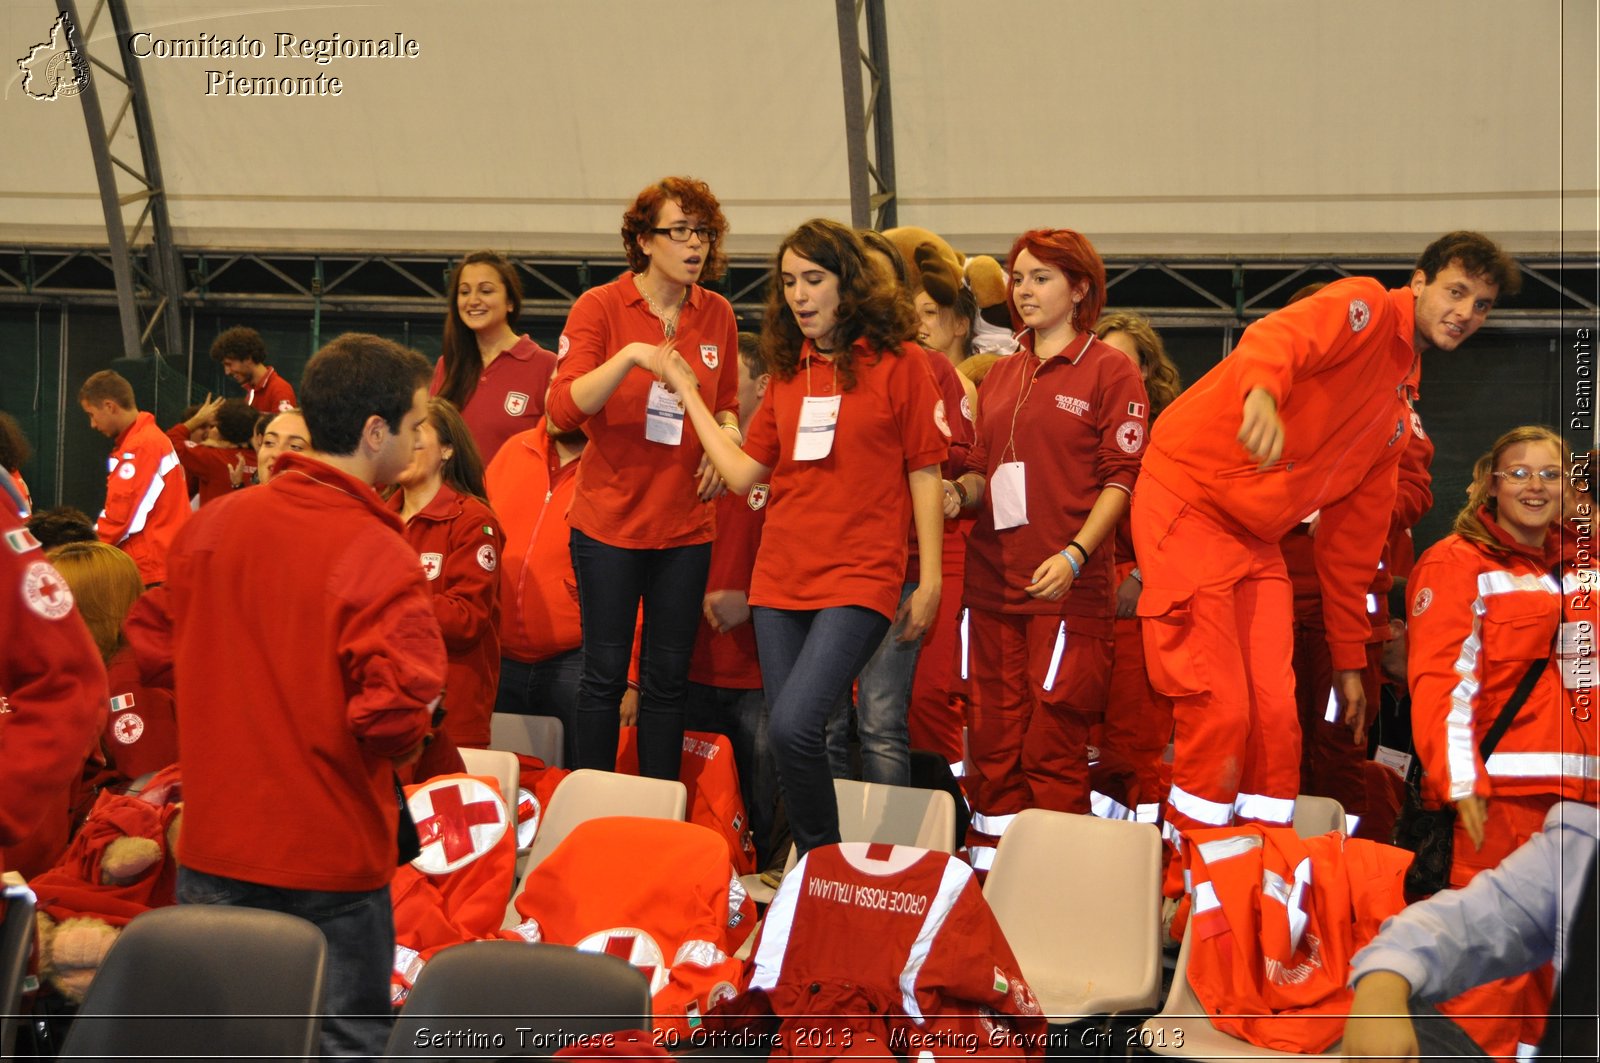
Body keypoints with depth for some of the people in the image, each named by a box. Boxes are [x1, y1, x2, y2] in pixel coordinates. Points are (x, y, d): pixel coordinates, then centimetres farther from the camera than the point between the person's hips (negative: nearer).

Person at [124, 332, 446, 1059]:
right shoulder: (381, 559, -19)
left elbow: (151, 643, 12)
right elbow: (394, 719, -26)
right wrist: (402, 740, -4)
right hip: (331, 858, -5)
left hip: (213, 847, 5)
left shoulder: (210, 525, 0)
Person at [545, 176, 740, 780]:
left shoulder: (717, 316, 6)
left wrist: (724, 440, -1)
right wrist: (629, 356, -30)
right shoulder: (601, 307, -6)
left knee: (668, 679, 9)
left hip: (686, 525, 4)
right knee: (606, 673, 2)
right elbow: (563, 411, -17)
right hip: (609, 522, -4)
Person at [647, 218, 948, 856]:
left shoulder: (899, 362, -1)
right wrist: (687, 393, 10)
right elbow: (744, 474, 8)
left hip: (860, 578, -6)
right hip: (781, 580, 6)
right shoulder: (788, 372, 14)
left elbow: (923, 474, -1)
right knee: (784, 738, 5)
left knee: (794, 726, -21)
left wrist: (929, 581, -4)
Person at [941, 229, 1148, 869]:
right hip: (993, 580, 6)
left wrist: (1075, 554, -17)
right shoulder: (1000, 376, 19)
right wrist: (957, 492, -1)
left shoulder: (1108, 371, 1)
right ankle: (990, 874, 11)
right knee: (992, 740, 5)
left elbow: (1121, 478, -5)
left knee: (1053, 747, -6)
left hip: (1067, 585, -5)